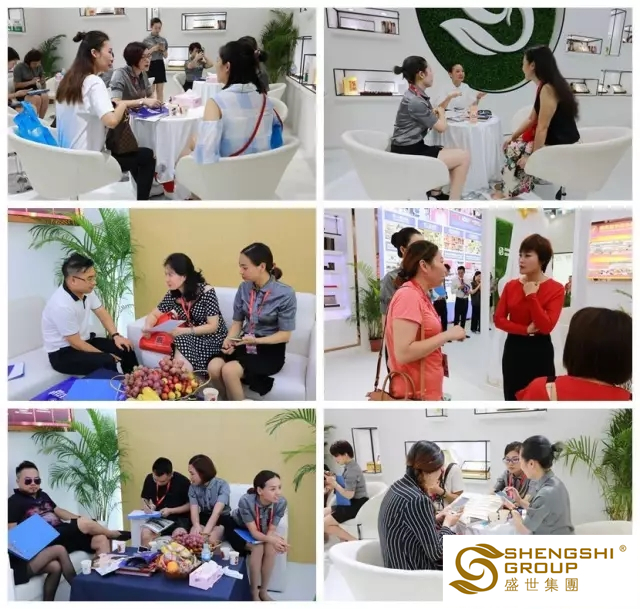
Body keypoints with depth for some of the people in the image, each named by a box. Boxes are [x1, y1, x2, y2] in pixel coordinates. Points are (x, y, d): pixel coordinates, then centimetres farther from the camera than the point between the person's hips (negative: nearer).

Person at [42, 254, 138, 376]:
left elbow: (102, 313, 7)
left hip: (84, 340, 8)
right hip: (63, 353, -8)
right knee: (107, 361, -27)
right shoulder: (62, 305, -30)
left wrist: (116, 336, -9)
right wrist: (106, 355, -15)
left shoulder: (86, 290, -7)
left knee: (126, 348, -2)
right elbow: (76, 343, -23)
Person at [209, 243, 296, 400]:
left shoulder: (285, 294, -16)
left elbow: (285, 335, -11)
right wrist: (229, 340, -12)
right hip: (245, 344, 5)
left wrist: (256, 341, -23)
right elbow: (237, 321, 9)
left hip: (270, 350, -5)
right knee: (214, 367, -24)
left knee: (229, 370, -29)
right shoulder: (244, 288, 0)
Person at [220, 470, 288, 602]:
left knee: (271, 548, -25)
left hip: (261, 529, 3)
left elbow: (271, 529, -17)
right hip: (236, 526, -3)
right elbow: (253, 532, -33)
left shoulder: (281, 502, -26)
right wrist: (271, 540, -51)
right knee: (258, 548, -28)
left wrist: (276, 538, -40)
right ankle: (254, 592, -11)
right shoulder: (246, 501, -36)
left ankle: (263, 590, -6)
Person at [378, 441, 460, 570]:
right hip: (415, 572, -9)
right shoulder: (417, 500, -28)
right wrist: (447, 523, -6)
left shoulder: (398, 486, 0)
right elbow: (436, 552, -21)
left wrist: (437, 518, 5)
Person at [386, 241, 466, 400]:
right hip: (416, 395, -10)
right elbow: (403, 353, -25)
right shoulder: (409, 295, -17)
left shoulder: (419, 296, 11)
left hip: (425, 391, 10)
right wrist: (447, 335, -19)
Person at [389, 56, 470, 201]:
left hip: (412, 149, 10)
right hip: (408, 154, -10)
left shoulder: (417, 95, 9)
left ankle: (435, 191, 26)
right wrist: (441, 113, 9)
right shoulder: (414, 101, -22)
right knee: (464, 156, -9)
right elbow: (441, 127, -10)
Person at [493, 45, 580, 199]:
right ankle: (508, 188, 18)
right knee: (511, 145, 13)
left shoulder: (547, 89, -22)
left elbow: (542, 128, -23)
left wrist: (532, 157, -19)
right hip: (554, 142, 10)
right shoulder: (544, 86, 10)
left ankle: (509, 193, 13)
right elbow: (532, 119, 17)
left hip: (561, 147, -10)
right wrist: (513, 137, 13)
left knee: (514, 150, -2)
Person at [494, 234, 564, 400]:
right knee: (512, 400, 11)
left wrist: (531, 297, -19)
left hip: (539, 351, -4)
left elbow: (546, 326, -18)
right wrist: (526, 330, -14)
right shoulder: (511, 286, 5)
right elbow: (498, 319, -2)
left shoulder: (555, 289, -8)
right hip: (513, 349, 4)